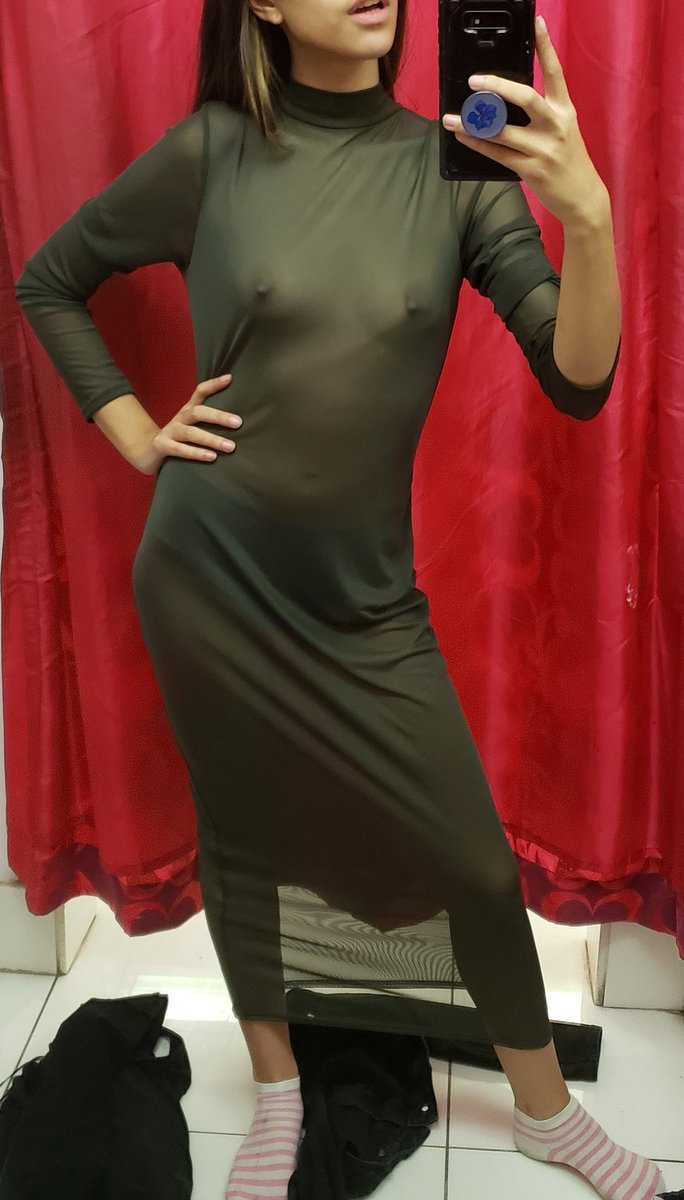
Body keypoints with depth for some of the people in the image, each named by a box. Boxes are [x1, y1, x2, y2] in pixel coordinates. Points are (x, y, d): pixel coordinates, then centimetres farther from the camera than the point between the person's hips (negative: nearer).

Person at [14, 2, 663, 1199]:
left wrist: (588, 218, -29)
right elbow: (47, 282, 8)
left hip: (364, 590, 1)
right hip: (210, 573, 0)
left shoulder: (458, 163, -4)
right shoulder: (214, 151, -5)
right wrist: (137, 436, 0)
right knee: (242, 833, 14)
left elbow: (577, 383, -12)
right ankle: (276, 1093, 39)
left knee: (474, 861, 6)